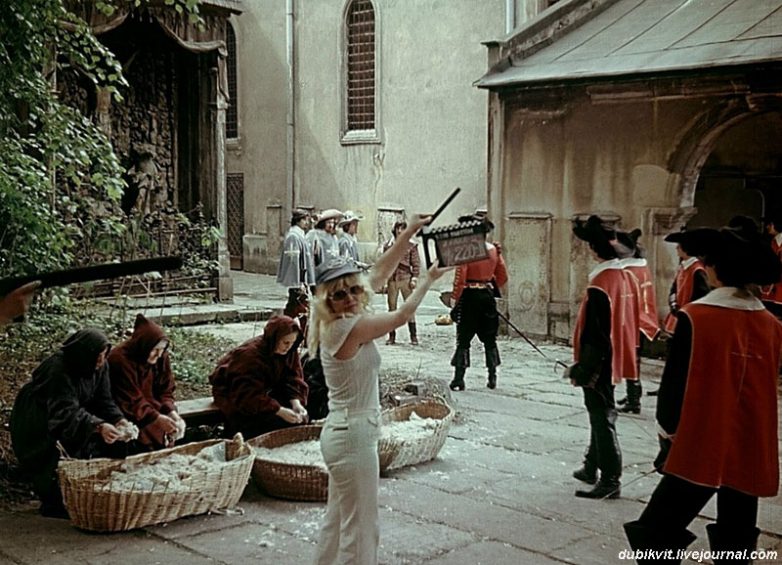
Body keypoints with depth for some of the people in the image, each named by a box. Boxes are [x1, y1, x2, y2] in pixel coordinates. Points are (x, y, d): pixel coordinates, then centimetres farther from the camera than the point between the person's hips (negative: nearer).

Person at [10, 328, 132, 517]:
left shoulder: (100, 367, -14)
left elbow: (103, 400, -12)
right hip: (37, 422, -6)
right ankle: (52, 505, -7)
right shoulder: (58, 369, -34)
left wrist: (119, 421, -32)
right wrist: (98, 426, -55)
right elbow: (67, 411, -42)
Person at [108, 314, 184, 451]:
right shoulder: (120, 361, -22)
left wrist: (172, 412, -16)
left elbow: (166, 390, 3)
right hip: (125, 413, -6)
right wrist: (157, 418, -29)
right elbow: (131, 402, -23)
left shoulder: (161, 357, -4)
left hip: (152, 406, 6)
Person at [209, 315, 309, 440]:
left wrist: (296, 403, -29)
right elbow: (249, 396, -36)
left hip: (265, 393, 7)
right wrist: (280, 411, -44)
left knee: (300, 415, -14)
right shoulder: (249, 355, -32)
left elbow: (293, 379, -9)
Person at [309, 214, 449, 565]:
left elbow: (380, 272, 9)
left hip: (339, 432, 10)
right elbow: (401, 316, -9)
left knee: (338, 521, 21)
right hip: (354, 437, -10)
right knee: (360, 530, 0)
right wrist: (429, 279, 5)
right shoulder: (352, 327, -21)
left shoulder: (338, 323, 4)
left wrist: (411, 231, 10)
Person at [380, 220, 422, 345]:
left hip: (405, 278, -2)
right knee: (391, 307, 6)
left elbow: (416, 263, 3)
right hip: (391, 279, 2)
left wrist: (414, 278, -7)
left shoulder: (411, 245, 3)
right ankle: (391, 336, 12)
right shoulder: (387, 245, 9)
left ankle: (413, 336, 3)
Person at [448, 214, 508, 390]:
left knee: (463, 339, 1)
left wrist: (455, 299, -9)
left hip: (469, 296, -4)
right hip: (488, 296, 4)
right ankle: (492, 377, 16)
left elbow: (460, 278, -15)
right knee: (489, 339, 14)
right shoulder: (494, 250, 4)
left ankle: (459, 379, 0)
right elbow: (503, 277, 9)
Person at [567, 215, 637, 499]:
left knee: (602, 418, -1)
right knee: (601, 414, 20)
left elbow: (595, 335, -22)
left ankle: (610, 480, 5)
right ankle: (592, 468, 34)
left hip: (599, 363, -9)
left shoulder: (600, 284, -22)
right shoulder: (623, 276, 5)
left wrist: (582, 369, -15)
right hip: (613, 360, 9)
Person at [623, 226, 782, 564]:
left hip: (700, 448, -5)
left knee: (657, 535, 2)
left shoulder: (695, 317, -14)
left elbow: (675, 380, -8)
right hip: (751, 452, 5)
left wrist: (666, 429, 8)